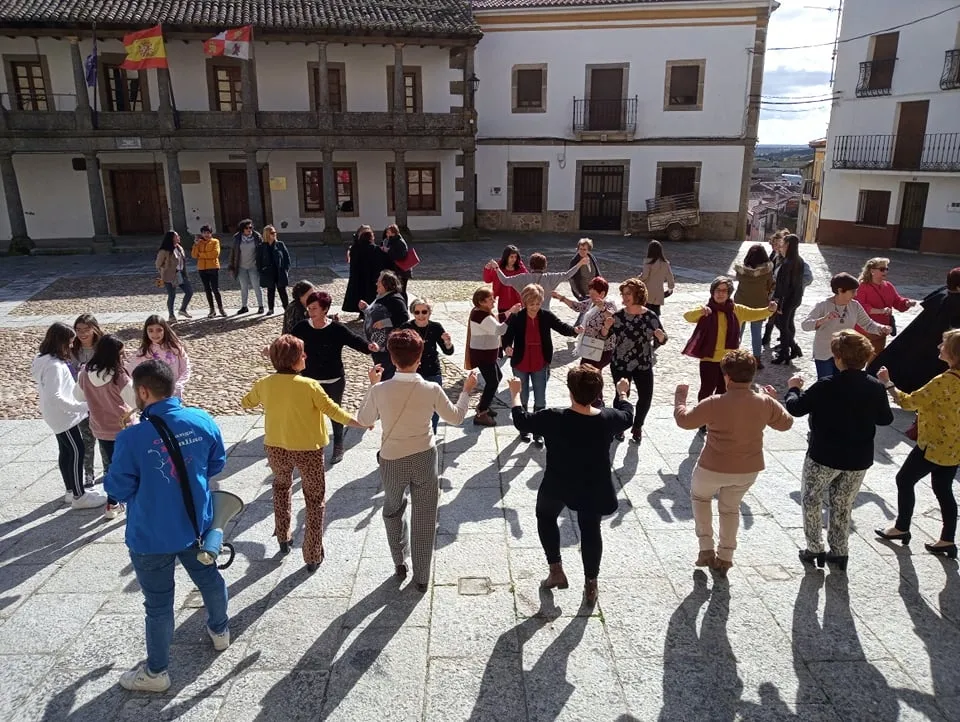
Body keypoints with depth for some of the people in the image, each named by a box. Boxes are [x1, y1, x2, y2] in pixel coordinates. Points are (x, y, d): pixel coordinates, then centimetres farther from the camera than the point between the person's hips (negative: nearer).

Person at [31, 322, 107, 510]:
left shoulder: (47, 360, 6)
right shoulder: (54, 365, -25)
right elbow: (54, 397, -30)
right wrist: (80, 406, -24)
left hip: (60, 415, 10)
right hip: (63, 415, -10)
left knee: (66, 451, 17)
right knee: (76, 452, -2)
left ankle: (72, 491, 29)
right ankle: (79, 496, 7)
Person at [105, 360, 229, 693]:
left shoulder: (131, 438, -26)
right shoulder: (203, 421, -13)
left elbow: (119, 490, -14)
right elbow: (217, 464, 2)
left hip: (151, 536, -4)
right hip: (196, 524, 4)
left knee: (158, 603, 13)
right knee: (209, 578, 26)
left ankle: (156, 672, 32)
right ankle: (220, 631, 50)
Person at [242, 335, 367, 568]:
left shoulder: (264, 384, -8)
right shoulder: (309, 385, -20)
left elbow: (246, 403, 11)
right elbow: (333, 411, -15)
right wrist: (359, 423, -2)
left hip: (276, 449, 4)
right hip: (308, 450, -4)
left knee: (281, 485, 33)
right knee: (314, 501, 12)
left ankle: (283, 538, 39)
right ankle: (313, 557, 18)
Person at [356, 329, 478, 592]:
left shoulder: (379, 390, -18)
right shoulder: (431, 390, -17)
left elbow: (364, 420, 0)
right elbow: (455, 417, -1)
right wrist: (467, 390, 13)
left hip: (392, 460, 0)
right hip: (425, 459, 0)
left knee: (393, 510, 27)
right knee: (424, 519, 14)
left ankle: (399, 562, 40)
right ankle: (421, 578, 24)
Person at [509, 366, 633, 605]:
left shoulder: (554, 418, -25)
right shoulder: (608, 419, -16)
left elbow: (521, 421, -11)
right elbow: (627, 416, 8)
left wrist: (515, 393, 4)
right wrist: (621, 393, 25)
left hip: (558, 486, -2)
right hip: (594, 488, 2)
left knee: (545, 517, 26)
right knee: (590, 531, 20)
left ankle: (556, 571, 23)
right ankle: (591, 586, 29)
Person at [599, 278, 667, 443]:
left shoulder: (650, 316, -7)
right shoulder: (618, 316, -9)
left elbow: (661, 341, 0)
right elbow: (604, 337, -5)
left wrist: (661, 337, -23)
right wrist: (606, 327, -25)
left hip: (644, 365, 1)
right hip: (621, 365, -1)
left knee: (646, 398, 6)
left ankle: (637, 427, 32)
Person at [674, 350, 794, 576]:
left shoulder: (715, 404, -24)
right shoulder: (765, 403, -11)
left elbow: (684, 420, -11)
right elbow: (786, 423, 7)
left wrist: (680, 397, 6)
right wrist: (774, 399, 21)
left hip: (714, 468, -4)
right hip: (749, 470, 4)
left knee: (700, 496, 26)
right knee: (730, 508, 26)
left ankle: (706, 549, 22)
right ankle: (724, 559, 32)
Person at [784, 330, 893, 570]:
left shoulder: (826, 386, -21)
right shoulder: (875, 387, -8)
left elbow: (795, 408, -13)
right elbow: (886, 419, 7)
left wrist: (793, 388, 5)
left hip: (824, 457, -4)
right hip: (858, 460, 4)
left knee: (811, 500, 17)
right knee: (843, 505, 20)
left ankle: (815, 550, 19)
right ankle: (839, 553, 28)